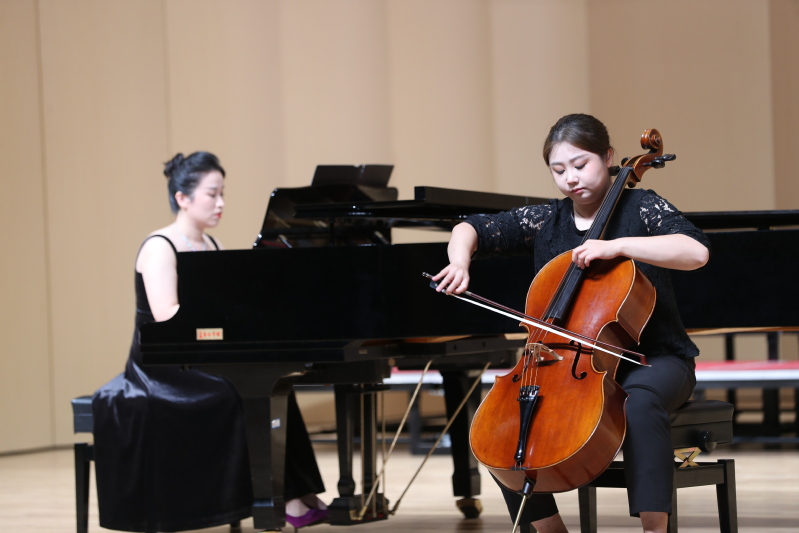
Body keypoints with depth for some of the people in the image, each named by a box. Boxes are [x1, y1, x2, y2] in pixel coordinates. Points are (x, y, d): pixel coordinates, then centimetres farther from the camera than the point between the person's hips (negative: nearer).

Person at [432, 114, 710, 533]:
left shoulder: (640, 208, -4)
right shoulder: (545, 221, 9)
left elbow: (696, 252, -21)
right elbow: (472, 230, 11)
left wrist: (618, 245, -28)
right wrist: (460, 263, -12)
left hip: (652, 360, -5)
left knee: (640, 402, -39)